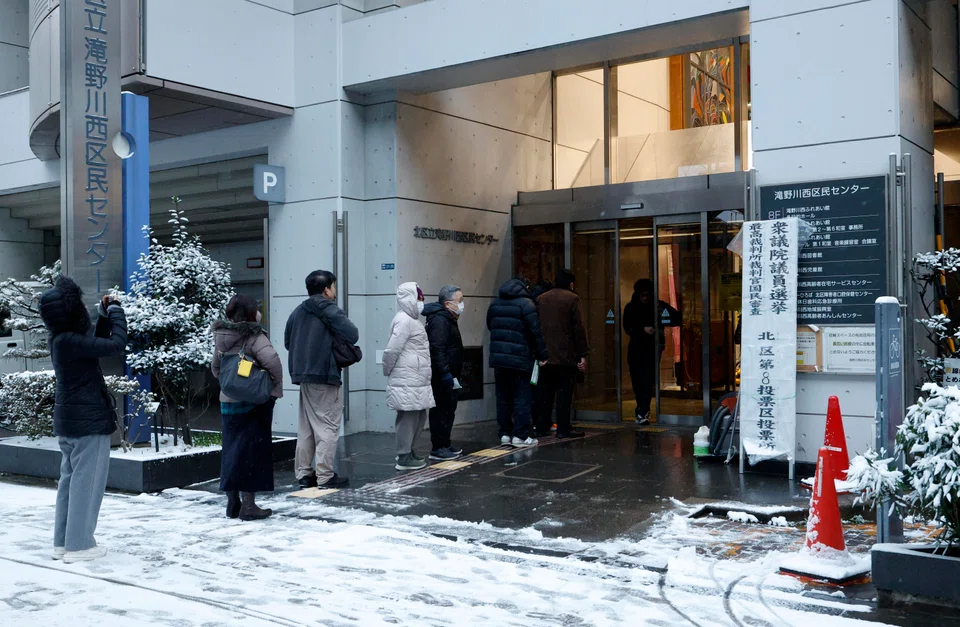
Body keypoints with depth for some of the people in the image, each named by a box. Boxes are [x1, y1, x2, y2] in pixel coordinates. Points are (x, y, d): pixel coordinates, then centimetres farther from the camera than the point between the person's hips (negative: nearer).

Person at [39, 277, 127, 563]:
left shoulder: (62, 338, 7)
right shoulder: (70, 340, -22)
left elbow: (95, 346, 19)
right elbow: (115, 345, -25)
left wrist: (105, 316, 10)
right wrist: (116, 312, -10)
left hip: (69, 419, 10)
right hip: (89, 420, -10)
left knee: (70, 479, 15)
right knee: (86, 482, -2)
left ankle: (63, 541, 22)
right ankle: (79, 545, 4)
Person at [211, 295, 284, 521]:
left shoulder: (221, 337, 6)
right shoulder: (254, 337, -15)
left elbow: (215, 367, 15)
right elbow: (272, 360, -28)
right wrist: (276, 387, -16)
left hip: (227, 401, 6)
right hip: (254, 402, -6)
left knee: (232, 450, 14)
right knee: (252, 451, 1)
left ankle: (232, 502, 21)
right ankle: (248, 505, 2)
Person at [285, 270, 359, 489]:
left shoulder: (298, 312, 11)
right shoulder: (331, 310, -11)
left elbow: (287, 341, 15)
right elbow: (352, 335, -17)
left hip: (303, 375, 7)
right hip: (325, 376, -7)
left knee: (305, 428, 13)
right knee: (327, 426, -2)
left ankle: (304, 473, 17)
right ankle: (325, 476, -2)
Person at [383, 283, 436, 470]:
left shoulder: (410, 320, 19)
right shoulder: (404, 321, -13)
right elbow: (392, 350, -17)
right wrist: (388, 371, -5)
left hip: (416, 379, 10)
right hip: (407, 380, -10)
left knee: (420, 415, 14)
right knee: (409, 416, -4)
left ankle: (407, 450, 26)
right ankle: (404, 458, 3)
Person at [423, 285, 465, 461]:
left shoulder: (448, 319, 18)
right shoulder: (439, 320, -17)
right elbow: (437, 350, -25)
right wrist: (445, 374, -27)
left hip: (448, 376, 11)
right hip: (442, 378, -11)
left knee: (448, 410, 16)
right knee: (441, 411, -6)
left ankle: (445, 444, 25)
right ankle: (438, 448, -1)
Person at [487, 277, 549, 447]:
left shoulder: (495, 303, 12)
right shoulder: (526, 303, -9)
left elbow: (490, 326, 21)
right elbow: (535, 331, -12)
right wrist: (542, 355, -5)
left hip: (498, 357, 6)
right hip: (520, 359, -6)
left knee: (503, 398, 12)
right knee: (522, 398, -1)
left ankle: (505, 433, 15)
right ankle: (520, 436, -2)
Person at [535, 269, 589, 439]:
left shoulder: (542, 299, 10)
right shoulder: (572, 298, -5)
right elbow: (579, 328, -9)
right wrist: (583, 354, -7)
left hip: (545, 354, 5)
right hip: (566, 355, -5)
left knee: (544, 392, 9)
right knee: (564, 392, -1)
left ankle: (542, 427, 12)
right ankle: (563, 429, 0)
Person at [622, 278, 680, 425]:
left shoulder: (658, 306, 0)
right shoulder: (630, 307, 5)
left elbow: (677, 318, -4)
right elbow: (627, 328, -1)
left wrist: (660, 323, -20)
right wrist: (643, 329, -16)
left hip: (653, 347, -2)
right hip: (636, 347, 2)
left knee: (647, 379, -13)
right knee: (637, 379, 2)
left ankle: (642, 412, -14)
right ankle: (643, 410, 18)